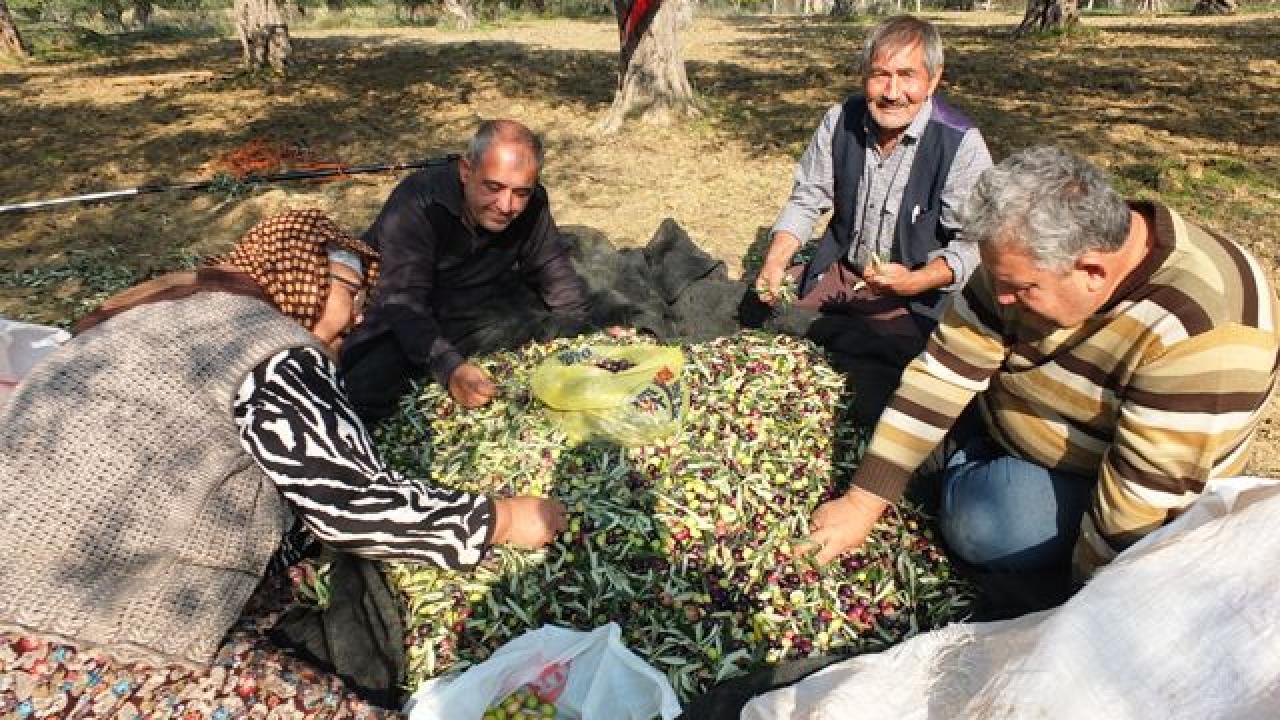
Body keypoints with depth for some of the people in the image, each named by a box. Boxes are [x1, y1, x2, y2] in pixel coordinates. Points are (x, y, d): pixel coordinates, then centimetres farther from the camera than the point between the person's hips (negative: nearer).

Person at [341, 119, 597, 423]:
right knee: (362, 389, -29)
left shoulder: (532, 205, -11)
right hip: (397, 326, -4)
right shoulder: (417, 202, -27)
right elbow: (403, 300, -35)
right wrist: (448, 367, -48)